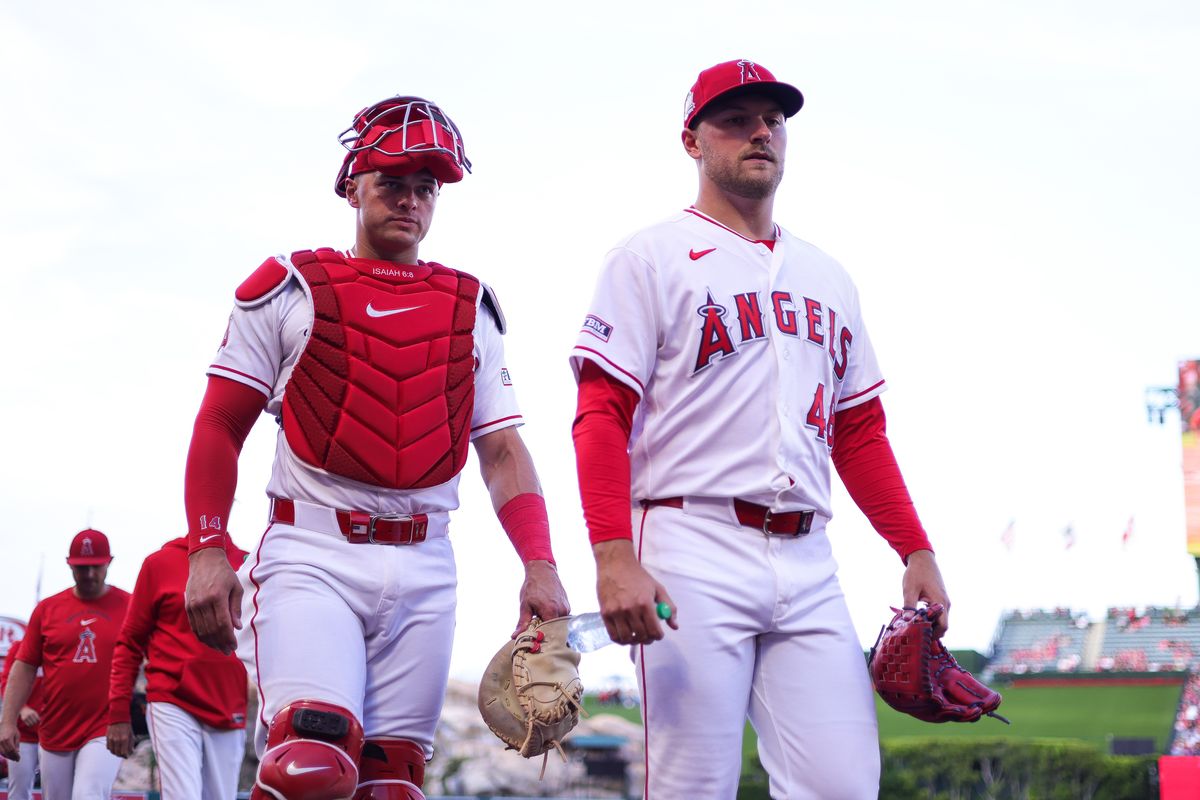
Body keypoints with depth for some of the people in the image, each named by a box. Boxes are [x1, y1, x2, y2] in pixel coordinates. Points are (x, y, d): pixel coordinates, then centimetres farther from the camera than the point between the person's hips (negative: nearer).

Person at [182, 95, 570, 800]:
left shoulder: (471, 311, 14)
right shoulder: (291, 290, 5)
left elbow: (503, 451, 10)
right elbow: (219, 430, 4)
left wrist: (540, 564, -4)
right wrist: (207, 550, -8)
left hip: (424, 569, 4)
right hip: (313, 555, -4)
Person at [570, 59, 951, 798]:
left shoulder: (827, 278, 22)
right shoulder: (652, 259, 4)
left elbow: (860, 432, 22)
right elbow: (602, 416, -5)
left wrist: (916, 549, 11)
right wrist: (613, 556, -18)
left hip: (808, 567, 5)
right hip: (694, 556, -5)